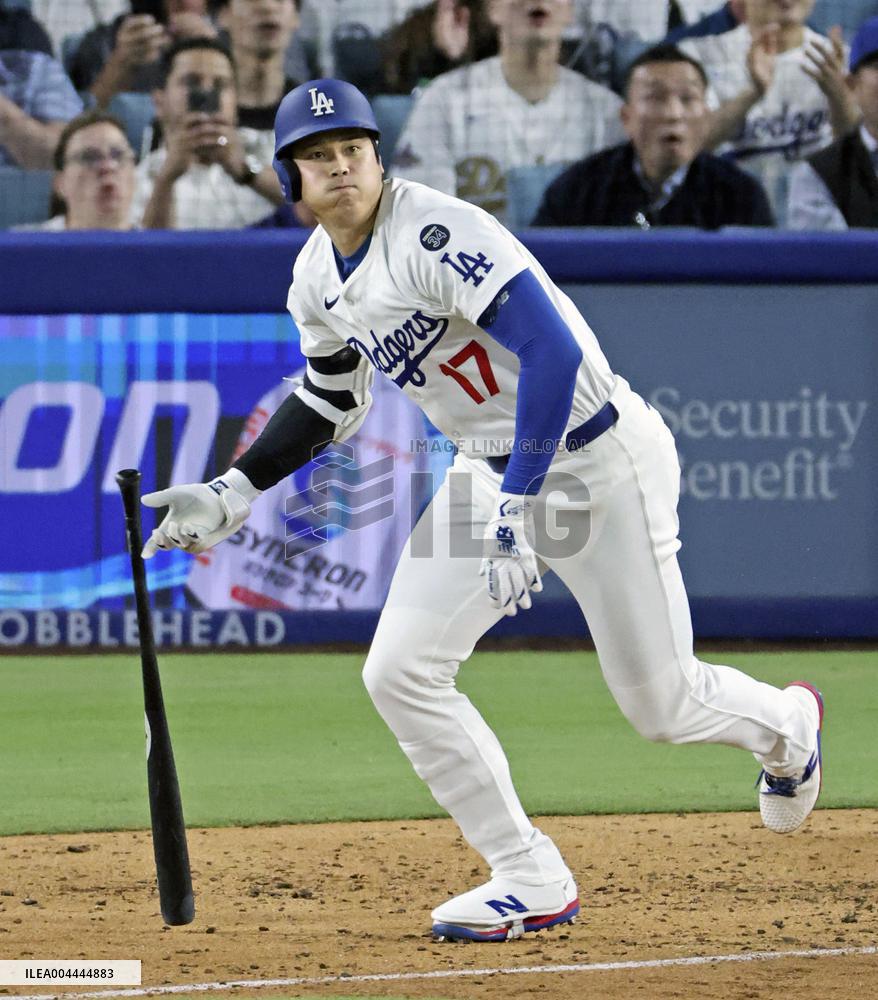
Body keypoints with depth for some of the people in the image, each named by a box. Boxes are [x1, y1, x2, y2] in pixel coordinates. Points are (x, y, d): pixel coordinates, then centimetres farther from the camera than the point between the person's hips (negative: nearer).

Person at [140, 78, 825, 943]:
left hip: (601, 458, -7)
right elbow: (331, 403, 19)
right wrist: (230, 495, 9)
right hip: (488, 472, 8)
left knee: (662, 704, 3)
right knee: (400, 673, -7)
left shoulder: (438, 234, -25)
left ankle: (783, 724, 39)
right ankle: (533, 882, 3)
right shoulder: (318, 279, 1)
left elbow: (553, 351, -33)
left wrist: (517, 508, -38)